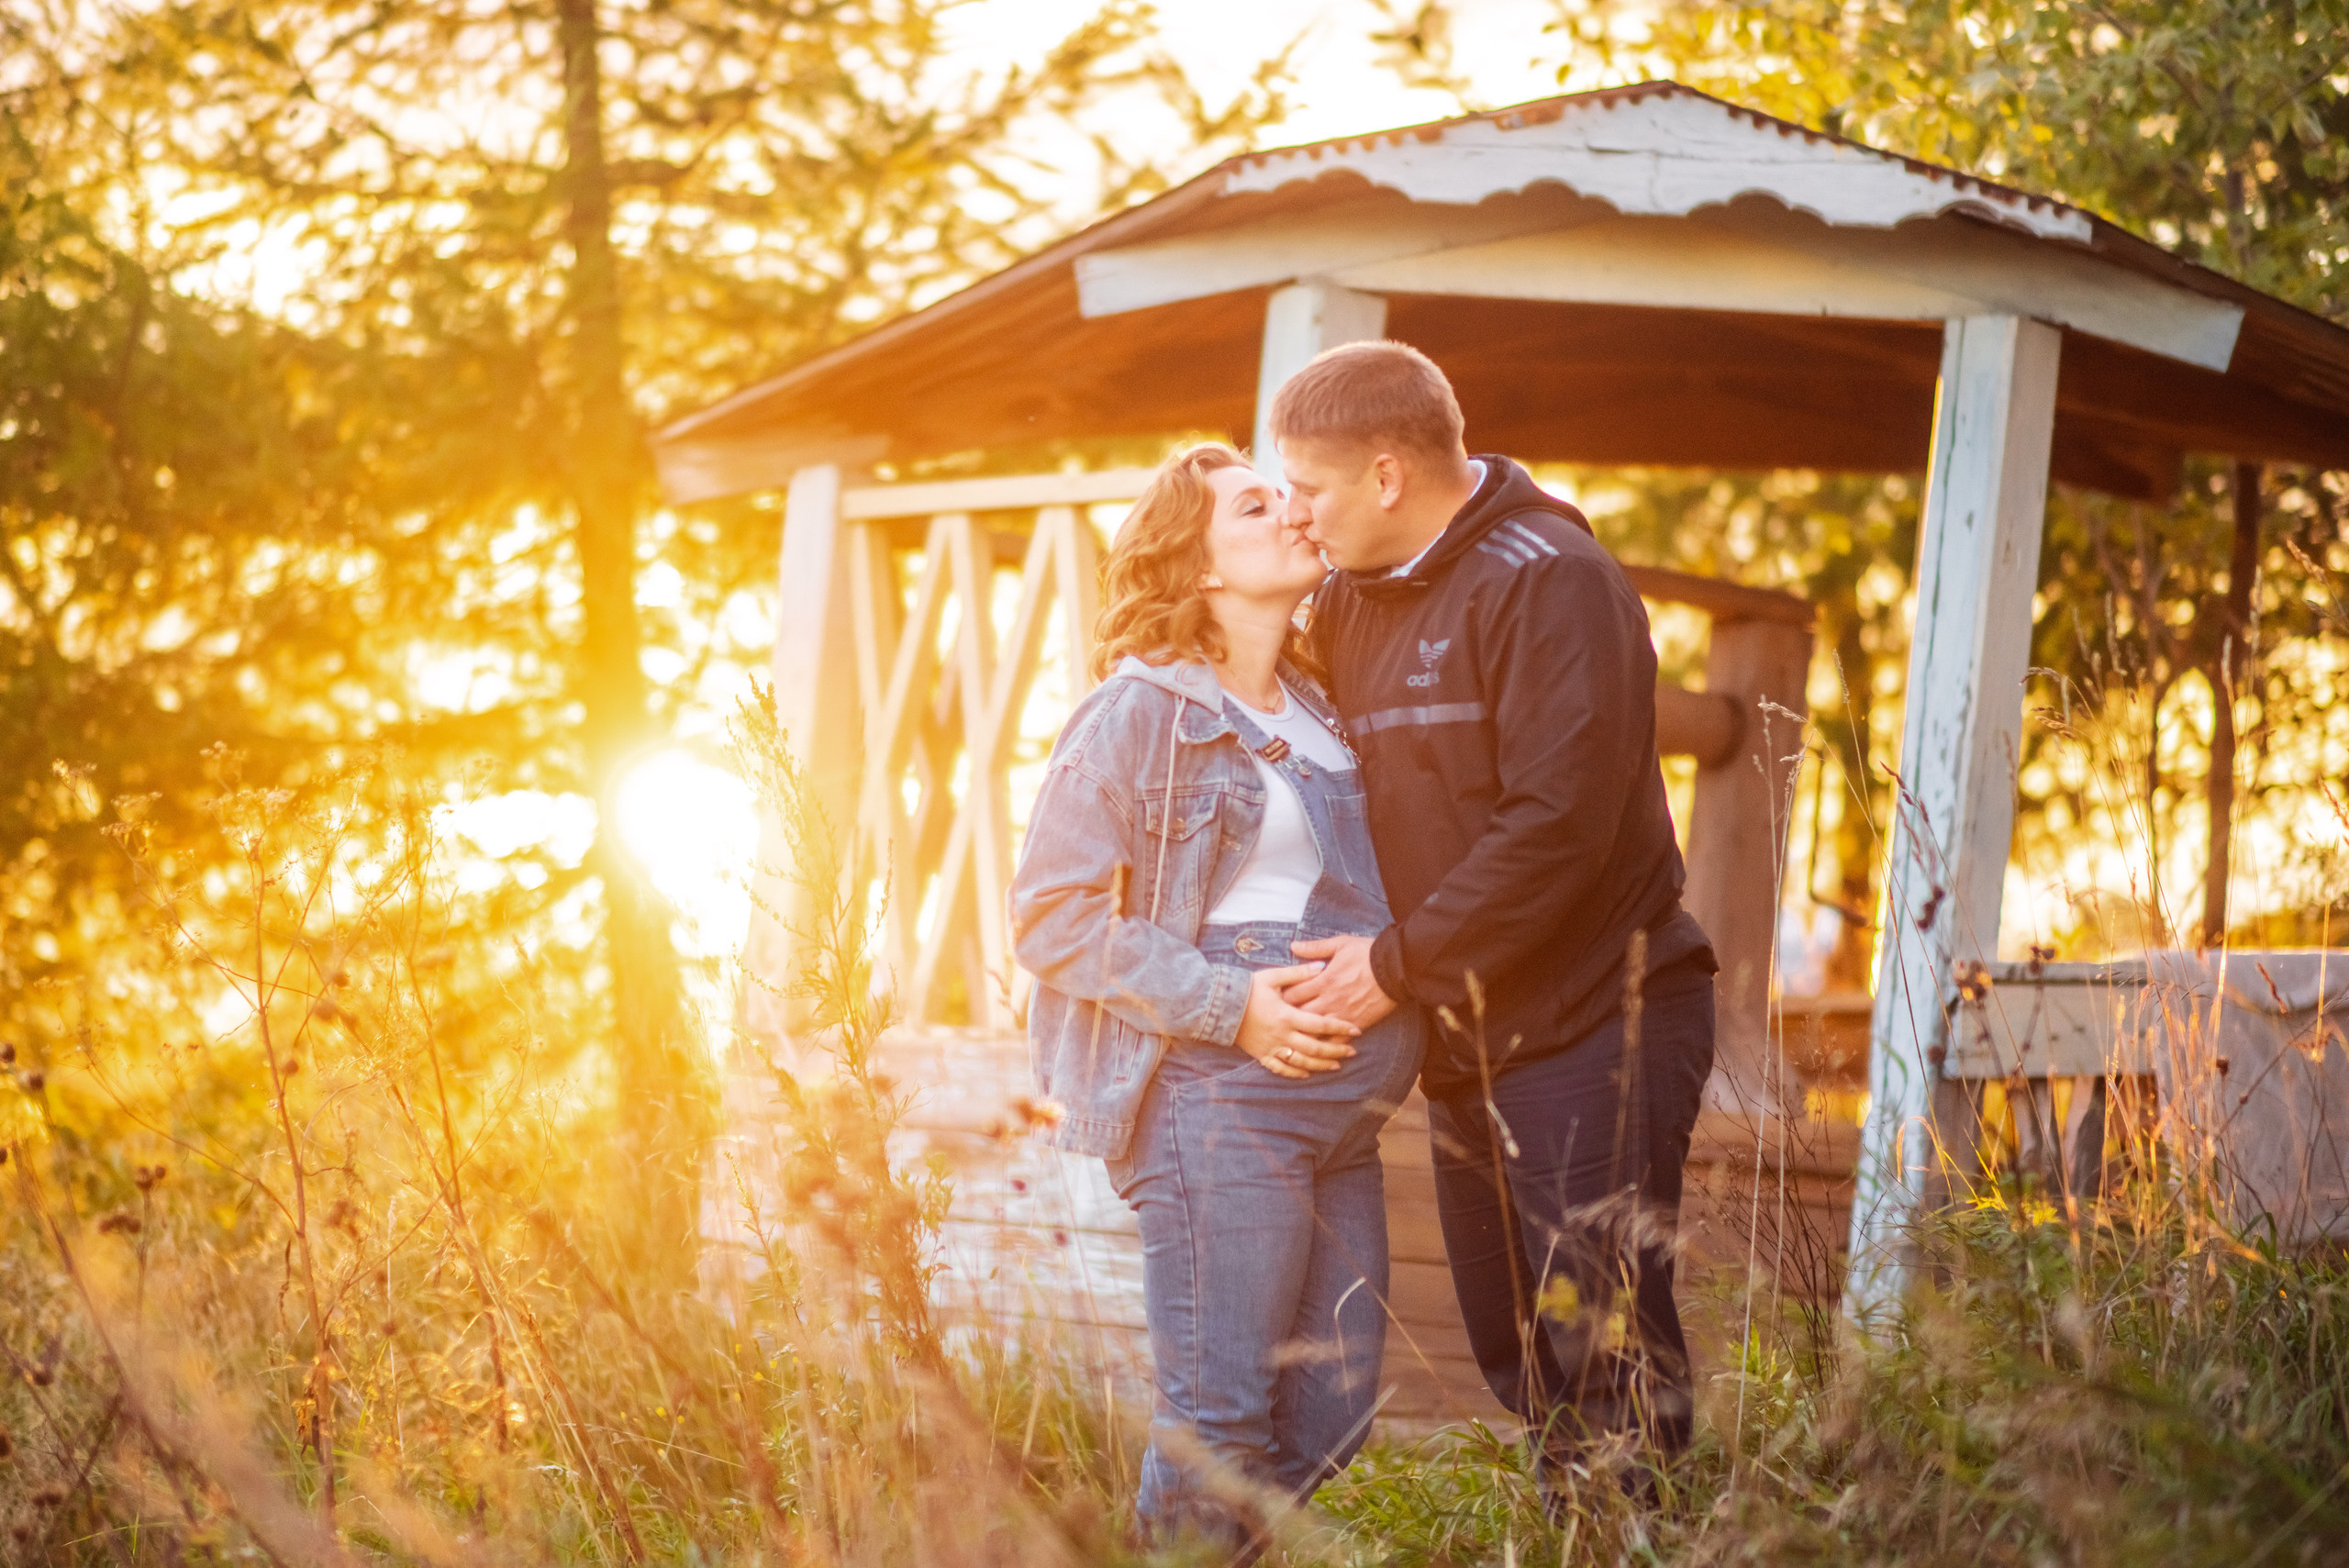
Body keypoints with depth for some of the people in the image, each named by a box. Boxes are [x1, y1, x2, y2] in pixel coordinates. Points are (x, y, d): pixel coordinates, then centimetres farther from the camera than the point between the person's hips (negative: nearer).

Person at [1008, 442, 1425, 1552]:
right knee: (1221, 1422, -7)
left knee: (1333, 1418, 8)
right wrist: (1230, 1005, -16)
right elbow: (1051, 918, -9)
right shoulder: (1139, 712, -5)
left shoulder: (1316, 709, 17)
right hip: (1218, 1102, -8)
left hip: (1338, 1114, 8)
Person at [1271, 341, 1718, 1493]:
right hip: (1466, 1048, 9)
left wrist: (1400, 963, -18)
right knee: (1518, 1364, 14)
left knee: (1603, 1360, -9)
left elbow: (1558, 823, -23)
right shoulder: (1349, 602, 12)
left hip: (1592, 1029, -9)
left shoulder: (1545, 582, -14)